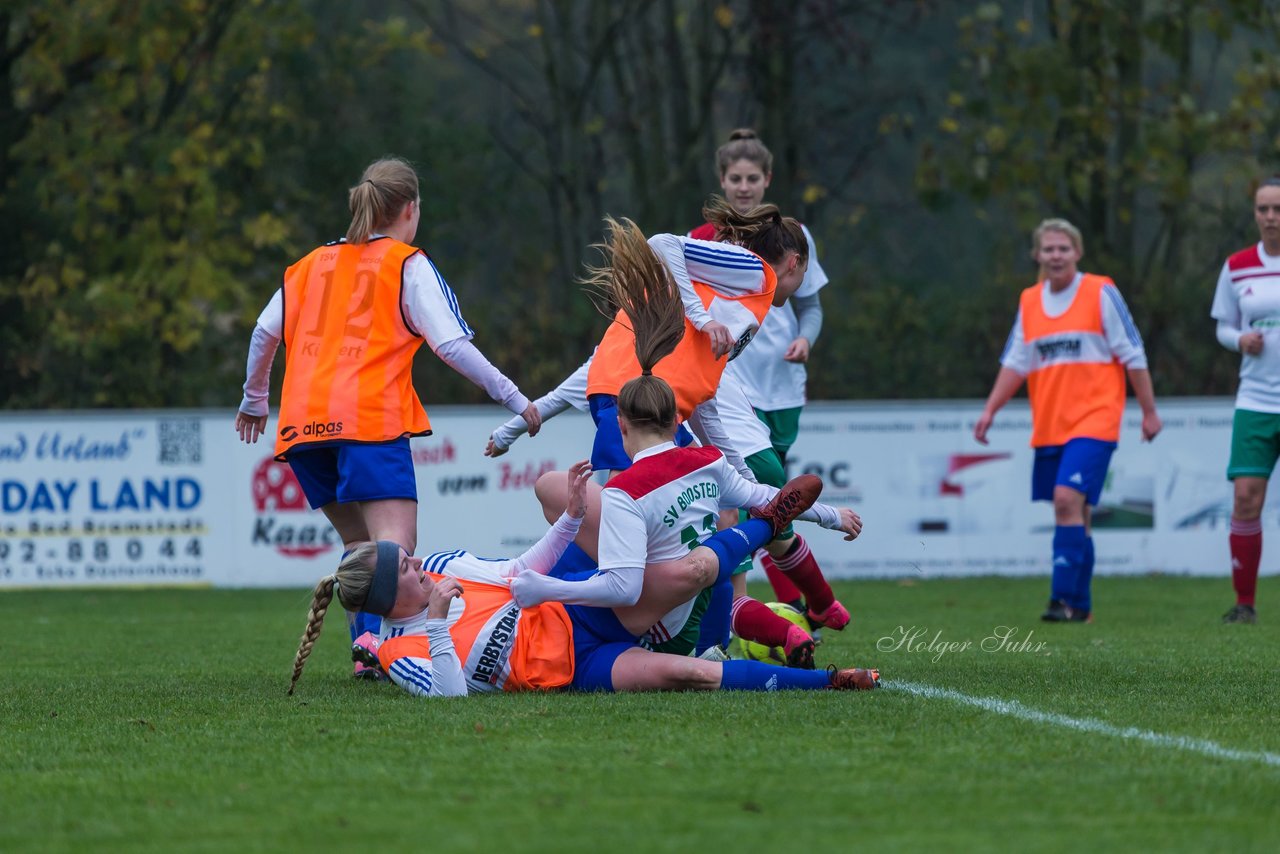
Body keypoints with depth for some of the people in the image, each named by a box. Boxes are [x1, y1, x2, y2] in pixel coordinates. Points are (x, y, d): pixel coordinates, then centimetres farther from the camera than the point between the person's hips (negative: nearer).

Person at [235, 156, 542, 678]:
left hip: (302, 420, 6)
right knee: (395, 544, -18)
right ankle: (378, 641, -45)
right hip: (369, 418, -6)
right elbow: (451, 343, -2)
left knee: (358, 542, 20)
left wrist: (254, 399, 38)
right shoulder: (407, 265, 7)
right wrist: (514, 400, 4)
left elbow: (265, 332, 22)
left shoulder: (314, 263, 23)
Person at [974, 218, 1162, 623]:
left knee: (1068, 500, -20)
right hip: (1048, 426, 5)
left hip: (1093, 420, -5)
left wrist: (1149, 411, 1)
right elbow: (1015, 362, 14)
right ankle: (1079, 605, 15)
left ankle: (1065, 600, -22)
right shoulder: (1028, 302, 11)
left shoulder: (1101, 293, -2)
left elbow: (1133, 356, 1)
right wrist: (990, 410, 4)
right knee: (1071, 511, 8)